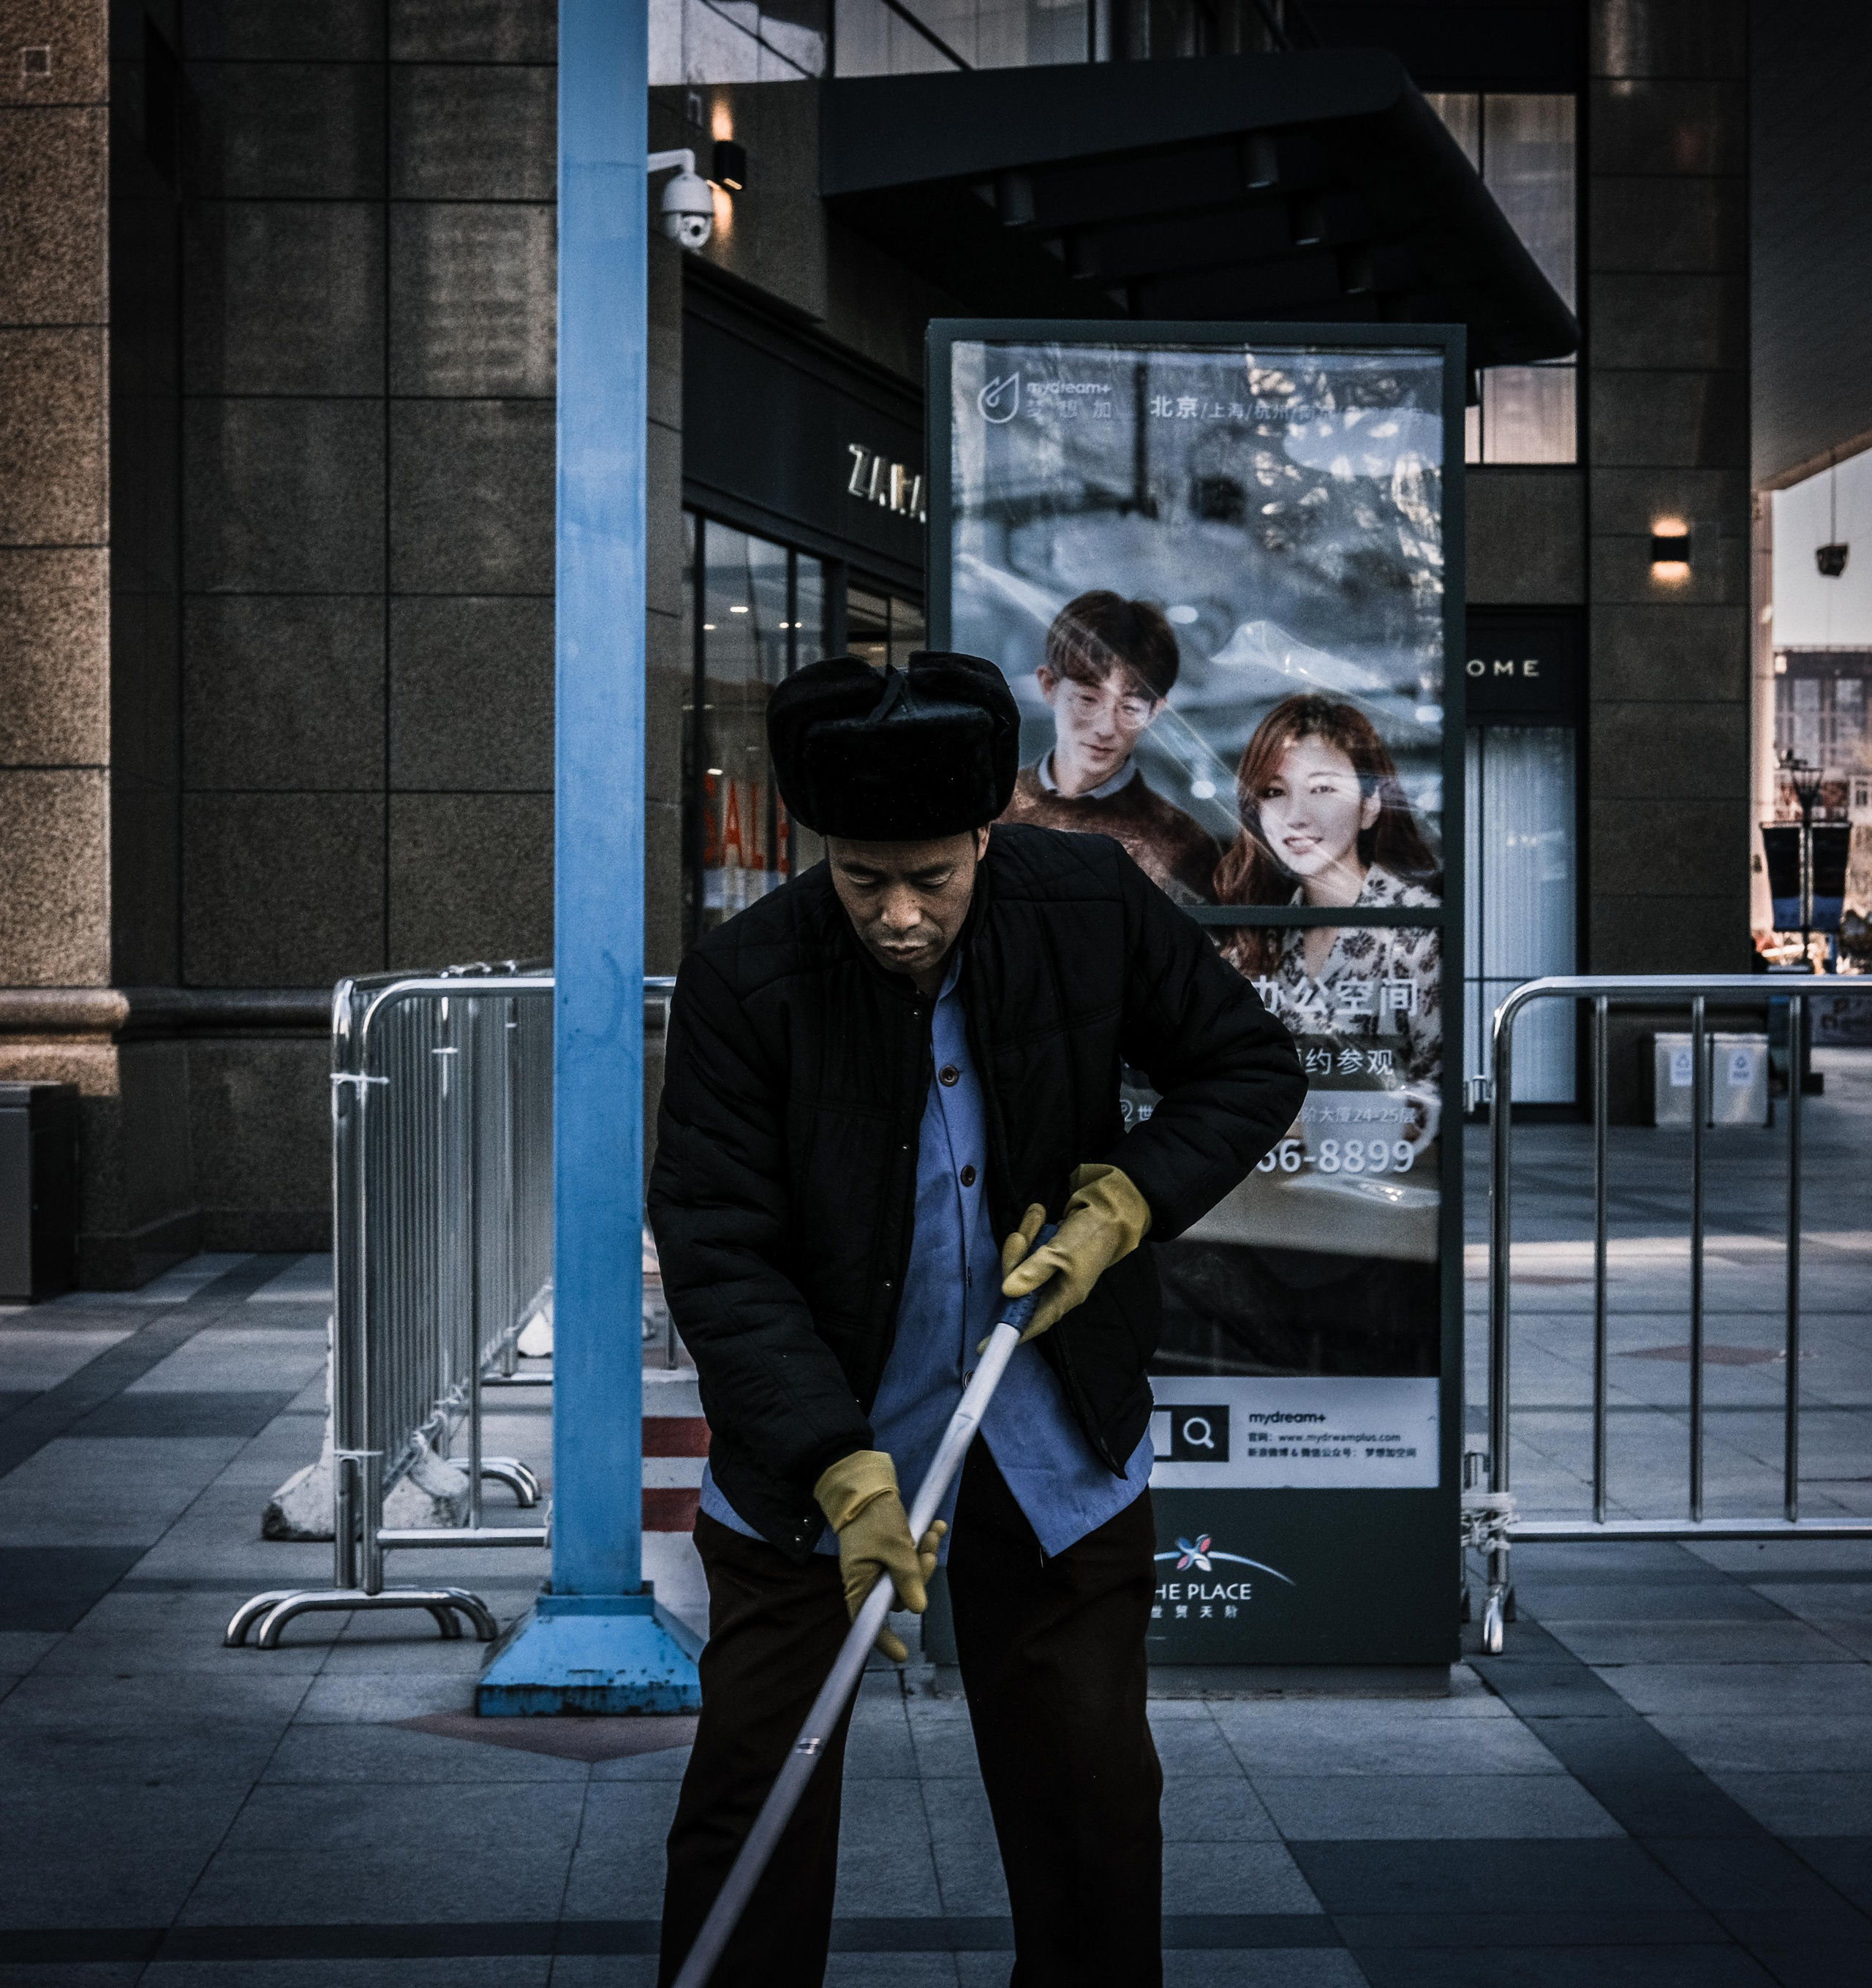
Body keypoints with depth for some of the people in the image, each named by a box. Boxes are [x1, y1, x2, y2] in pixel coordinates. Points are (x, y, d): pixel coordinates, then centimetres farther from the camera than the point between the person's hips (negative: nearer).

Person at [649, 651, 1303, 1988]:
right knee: (752, 1794, 2)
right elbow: (719, 1261, -19)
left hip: (1055, 1444, 2)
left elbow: (1253, 1067, 2)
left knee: (1092, 1797, 11)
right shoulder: (744, 985, -19)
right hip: (809, 1446, -2)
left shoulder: (1093, 908, -12)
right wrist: (843, 1474, -28)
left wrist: (1120, 1205, -14)